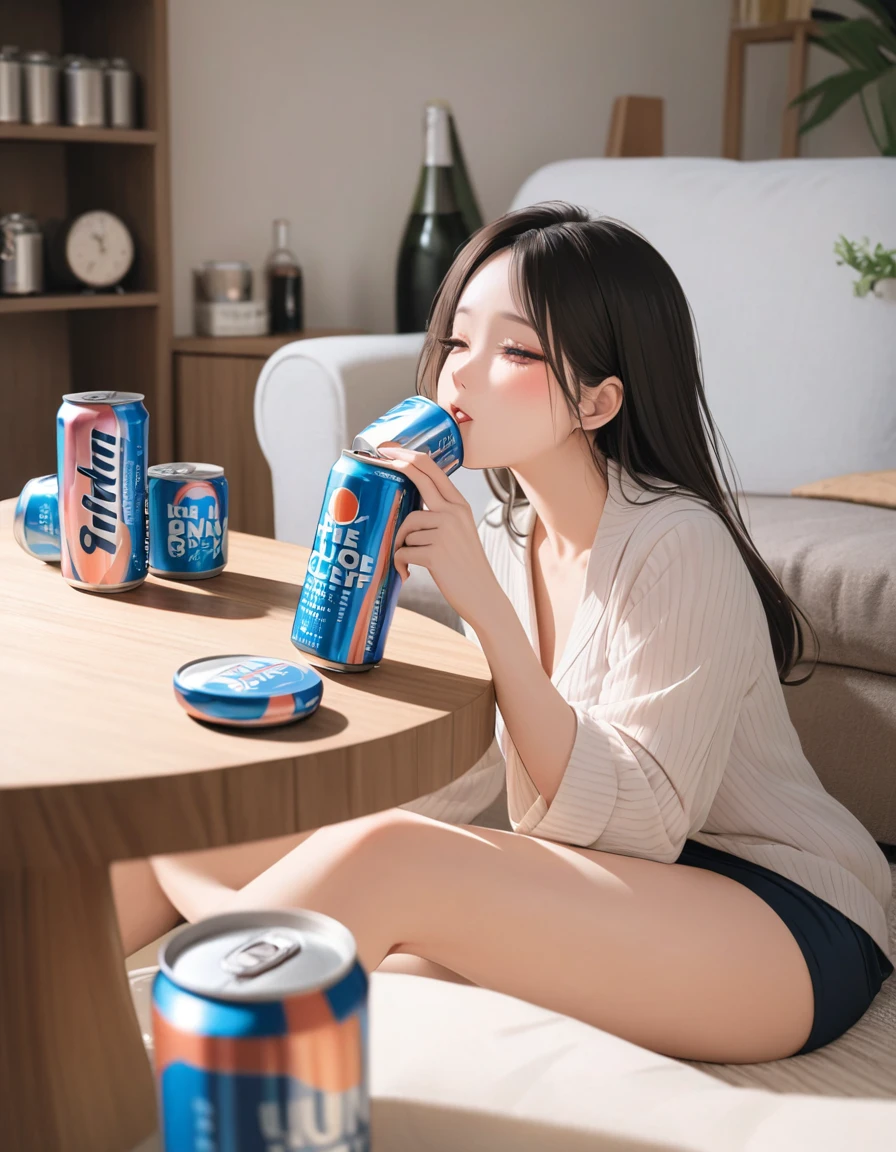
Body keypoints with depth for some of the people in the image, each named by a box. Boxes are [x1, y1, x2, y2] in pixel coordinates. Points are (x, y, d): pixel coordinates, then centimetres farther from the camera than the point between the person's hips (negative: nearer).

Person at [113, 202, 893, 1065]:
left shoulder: (677, 547, -19)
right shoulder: (507, 538, 4)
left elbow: (633, 822, -25)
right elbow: (453, 787, 5)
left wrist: (485, 606, -31)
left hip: (789, 927, -7)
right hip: (609, 898, 7)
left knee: (384, 862, -30)